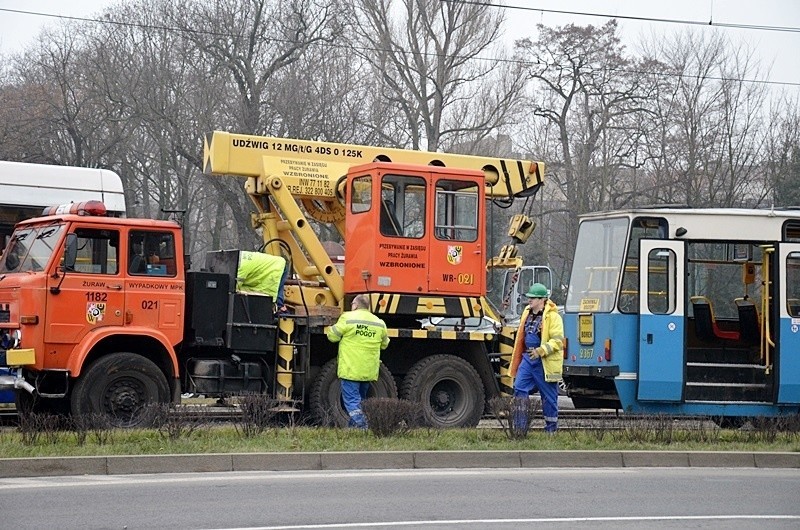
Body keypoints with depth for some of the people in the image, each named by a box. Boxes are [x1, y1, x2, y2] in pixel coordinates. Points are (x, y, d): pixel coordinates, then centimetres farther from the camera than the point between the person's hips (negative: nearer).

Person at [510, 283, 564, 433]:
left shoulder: (552, 317, -11)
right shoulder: (527, 314, 13)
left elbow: (558, 340, -16)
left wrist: (541, 351, -28)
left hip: (545, 362, -7)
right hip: (528, 358, 7)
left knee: (549, 396, 4)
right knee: (519, 388, -3)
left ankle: (551, 428, 16)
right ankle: (519, 427, 0)